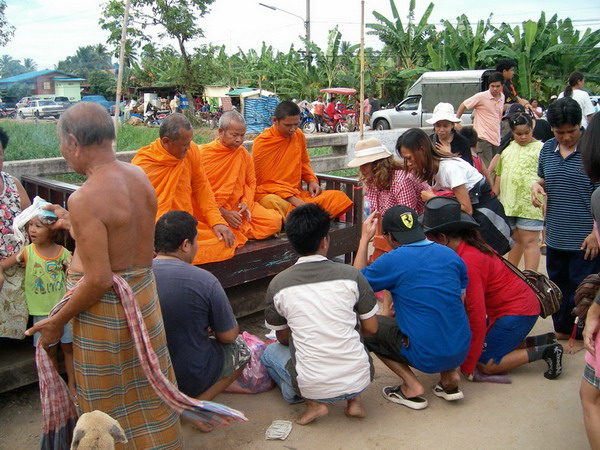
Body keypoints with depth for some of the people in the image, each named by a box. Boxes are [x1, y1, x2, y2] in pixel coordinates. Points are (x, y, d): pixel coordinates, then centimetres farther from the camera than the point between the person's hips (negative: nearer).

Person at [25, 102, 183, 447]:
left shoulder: (85, 199, -24)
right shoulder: (139, 176, -2)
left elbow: (99, 281, -25)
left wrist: (57, 322, -10)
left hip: (105, 304, -7)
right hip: (143, 292, 8)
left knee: (107, 396, 14)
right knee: (145, 382, 24)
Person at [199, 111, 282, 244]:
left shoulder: (243, 153, 9)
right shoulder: (204, 153, -5)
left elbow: (251, 183, 15)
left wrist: (246, 202, -5)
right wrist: (223, 212, -14)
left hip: (240, 207, 5)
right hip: (215, 209, -5)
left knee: (275, 221, -15)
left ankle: (237, 231, -6)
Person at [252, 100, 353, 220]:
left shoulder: (299, 135, 7)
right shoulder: (261, 143, -9)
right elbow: (264, 181, -9)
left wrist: (312, 180, 2)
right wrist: (293, 200, -18)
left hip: (297, 193, 5)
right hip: (269, 194, -5)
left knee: (339, 197, -14)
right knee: (274, 203, -42)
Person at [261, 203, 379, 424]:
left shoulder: (278, 284, -6)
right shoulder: (351, 275, -7)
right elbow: (371, 328, 3)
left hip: (313, 387, -1)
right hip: (358, 380, 2)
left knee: (271, 352, 26)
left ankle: (314, 403, 9)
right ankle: (353, 399, 15)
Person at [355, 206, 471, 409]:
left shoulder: (392, 261, -13)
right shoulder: (450, 254, 4)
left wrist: (364, 239, 11)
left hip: (427, 357, -6)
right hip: (461, 352, 6)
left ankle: (411, 386, 3)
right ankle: (449, 374, 17)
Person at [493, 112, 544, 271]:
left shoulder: (540, 148, -4)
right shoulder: (508, 149, 14)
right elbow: (499, 176, 19)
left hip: (530, 204, -6)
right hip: (508, 203, 6)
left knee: (529, 241, -6)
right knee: (515, 240, 17)